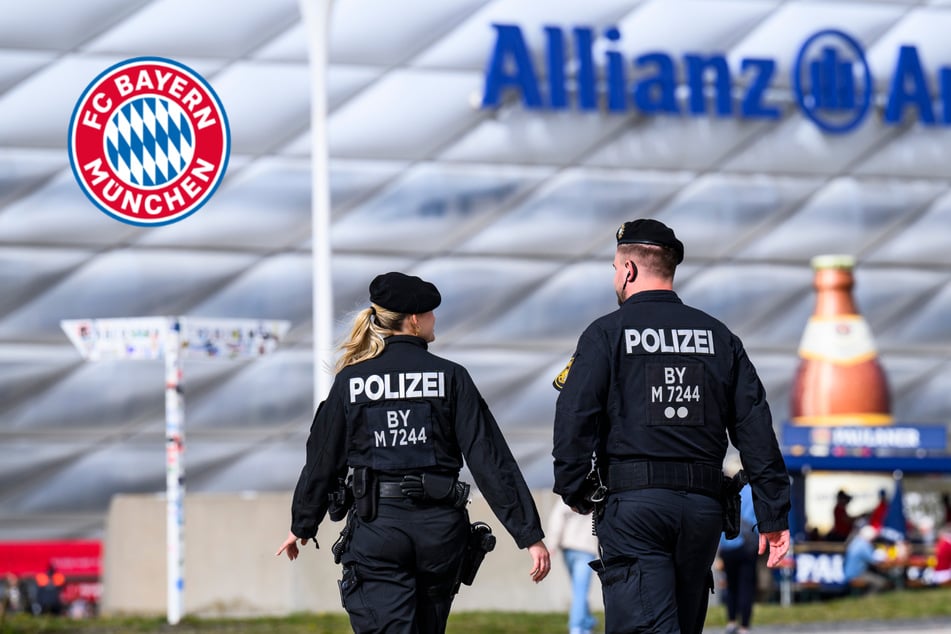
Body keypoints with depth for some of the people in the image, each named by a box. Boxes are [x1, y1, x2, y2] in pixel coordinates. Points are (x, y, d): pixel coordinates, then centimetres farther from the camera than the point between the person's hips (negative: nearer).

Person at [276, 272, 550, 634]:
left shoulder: (350, 381, 1)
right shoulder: (450, 377, -2)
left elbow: (323, 461, 8)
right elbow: (490, 460, -5)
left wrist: (302, 526, 23)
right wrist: (530, 534, -4)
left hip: (376, 526, -1)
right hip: (439, 528, 1)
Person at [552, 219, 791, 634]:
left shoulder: (607, 334, 1)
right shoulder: (718, 336, 13)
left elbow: (574, 418, -7)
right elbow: (756, 429, 9)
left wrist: (573, 491, 6)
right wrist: (773, 515, 10)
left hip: (633, 506, -5)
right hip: (704, 505, 5)